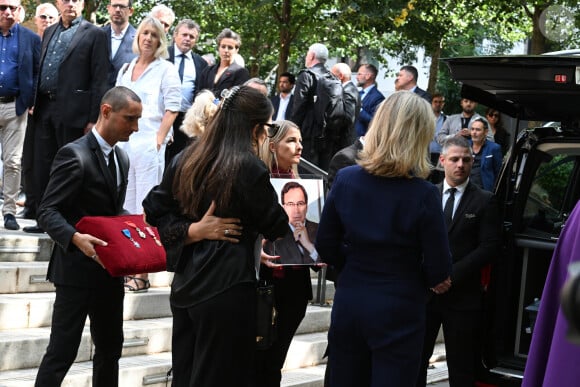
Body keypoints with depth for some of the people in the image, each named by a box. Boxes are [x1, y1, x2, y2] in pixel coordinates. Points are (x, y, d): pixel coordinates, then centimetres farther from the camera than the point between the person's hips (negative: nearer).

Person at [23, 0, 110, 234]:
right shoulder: (49, 33, 17)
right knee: (42, 166, 8)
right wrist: (34, 101, 11)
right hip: (45, 109, 6)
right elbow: (40, 69, 20)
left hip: (72, 111, -6)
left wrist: (93, 118, -13)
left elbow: (100, 79, -8)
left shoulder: (94, 34, -3)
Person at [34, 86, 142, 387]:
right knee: (62, 351, -5)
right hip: (77, 269, -8)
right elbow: (47, 212, -18)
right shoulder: (74, 154, -14)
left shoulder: (121, 158, 13)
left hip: (109, 271, 8)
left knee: (110, 349, 15)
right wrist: (76, 238, -34)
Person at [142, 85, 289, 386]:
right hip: (229, 291, -7)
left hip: (185, 286, 7)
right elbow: (276, 226, -5)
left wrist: (193, 231, -1)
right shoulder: (249, 167, -15)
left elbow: (155, 211, 7)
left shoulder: (184, 160, 6)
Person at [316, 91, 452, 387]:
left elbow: (326, 247, 3)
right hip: (398, 312, -4)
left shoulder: (345, 179, -5)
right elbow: (439, 271, -12)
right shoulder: (422, 194, -16)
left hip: (348, 304, 4)